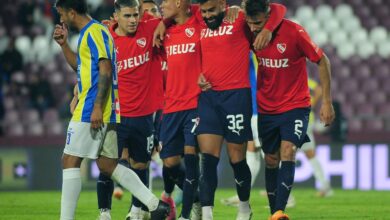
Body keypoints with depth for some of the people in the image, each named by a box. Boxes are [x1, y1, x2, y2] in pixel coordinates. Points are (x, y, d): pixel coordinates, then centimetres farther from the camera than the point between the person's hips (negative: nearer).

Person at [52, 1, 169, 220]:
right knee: (107, 165, 12)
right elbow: (81, 66, 33)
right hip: (105, 112, 10)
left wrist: (97, 107, -24)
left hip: (90, 111, -10)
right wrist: (64, 44, 22)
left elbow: (105, 71, -19)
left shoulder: (94, 32, -11)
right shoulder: (92, 32, 19)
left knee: (70, 161, -7)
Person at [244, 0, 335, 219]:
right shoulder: (251, 34, -7)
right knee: (271, 160, 9)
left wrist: (327, 101, -10)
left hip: (295, 105, -4)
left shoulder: (294, 32, -19)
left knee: (288, 152, -21)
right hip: (266, 108, 4)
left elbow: (322, 61, -9)